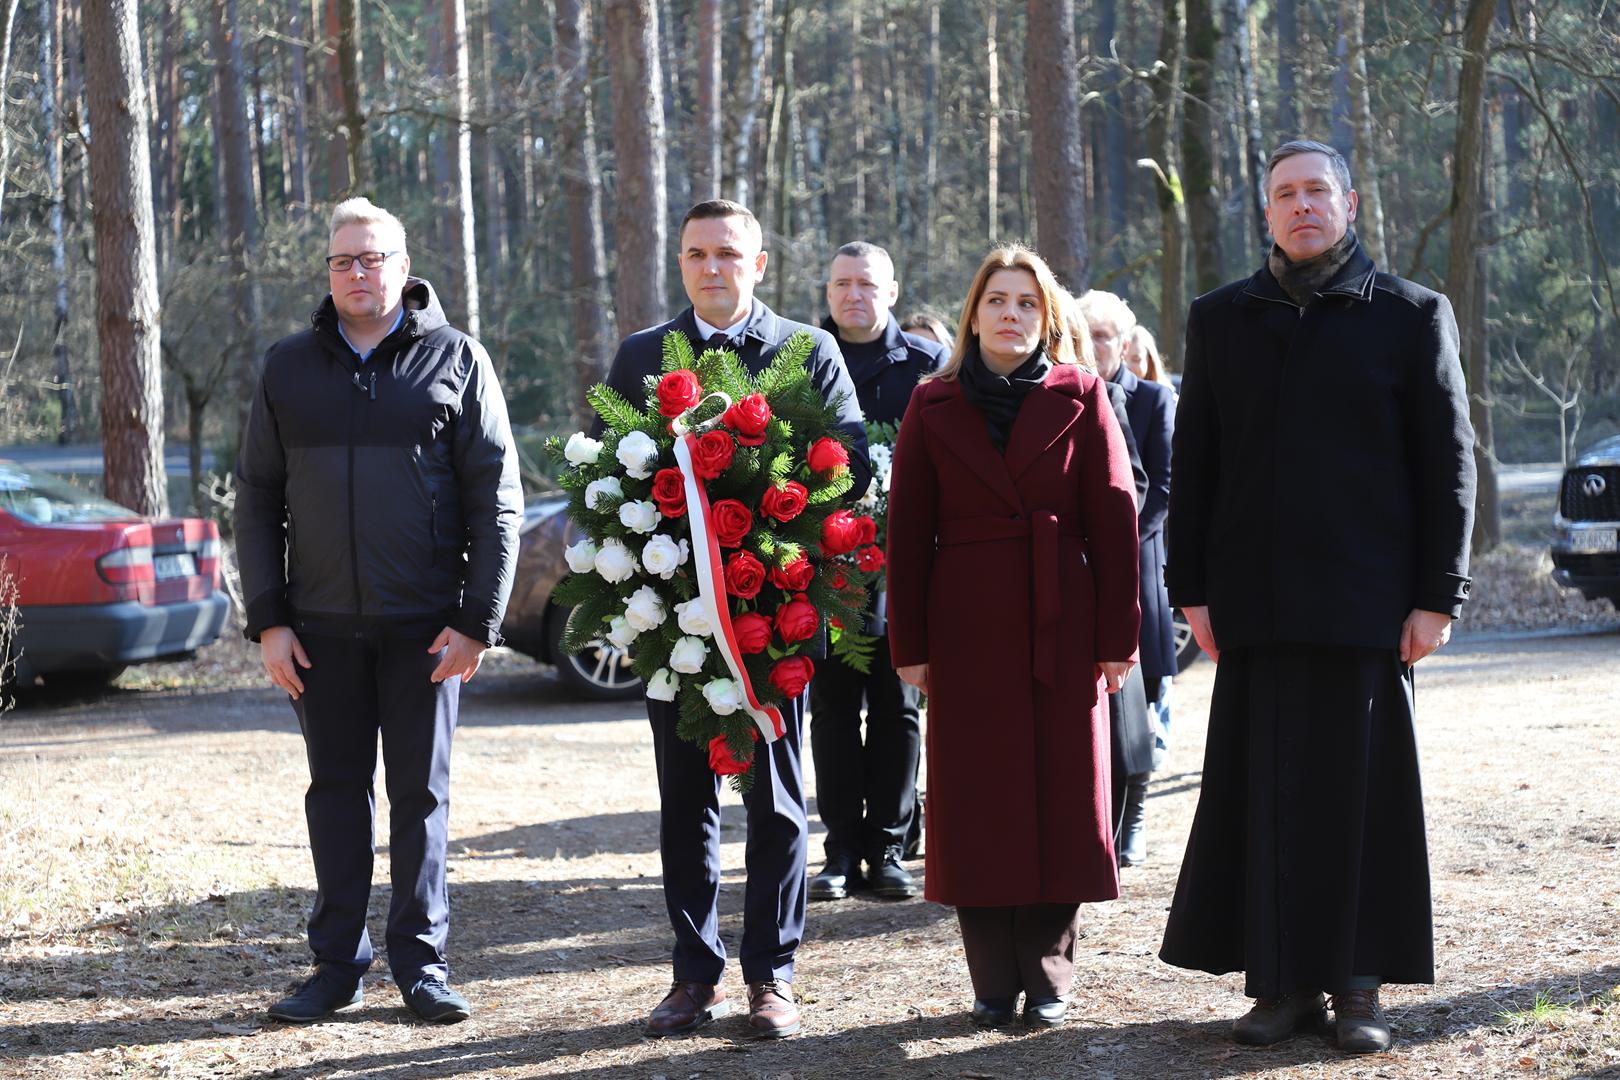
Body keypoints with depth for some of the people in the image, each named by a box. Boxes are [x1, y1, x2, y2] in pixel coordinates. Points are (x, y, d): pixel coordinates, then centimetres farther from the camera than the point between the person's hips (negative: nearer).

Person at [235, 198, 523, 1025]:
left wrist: (477, 620, -7)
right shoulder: (289, 367, 8)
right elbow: (258, 499, 9)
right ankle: (337, 964, 15)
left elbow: (496, 498, -1)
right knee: (336, 789, 7)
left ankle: (420, 961, 12)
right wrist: (266, 621, 1)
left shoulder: (455, 360, 1)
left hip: (423, 623, -2)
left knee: (421, 792, 3)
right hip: (322, 625, 2)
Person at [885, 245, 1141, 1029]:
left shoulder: (1079, 397, 3)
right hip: (966, 630, 1)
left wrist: (1117, 637, -5)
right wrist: (909, 645, 0)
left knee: (1063, 795, 1)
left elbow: (1114, 518, 0)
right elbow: (907, 530, 5)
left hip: (1061, 628, -1)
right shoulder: (933, 406, 6)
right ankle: (993, 984, 9)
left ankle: (1047, 975, 11)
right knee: (975, 803, 1)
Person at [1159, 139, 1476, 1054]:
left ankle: (1358, 985, 10)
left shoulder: (1411, 316, 3)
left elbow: (1449, 463, 1)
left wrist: (1437, 596, -4)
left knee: (1364, 789, 1)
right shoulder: (1222, 320, 11)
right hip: (1257, 602, 2)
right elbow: (1194, 465, 11)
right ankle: (1282, 981, 10)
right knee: (1263, 791, 2)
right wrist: (1193, 591, 4)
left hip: (1368, 602, -2)